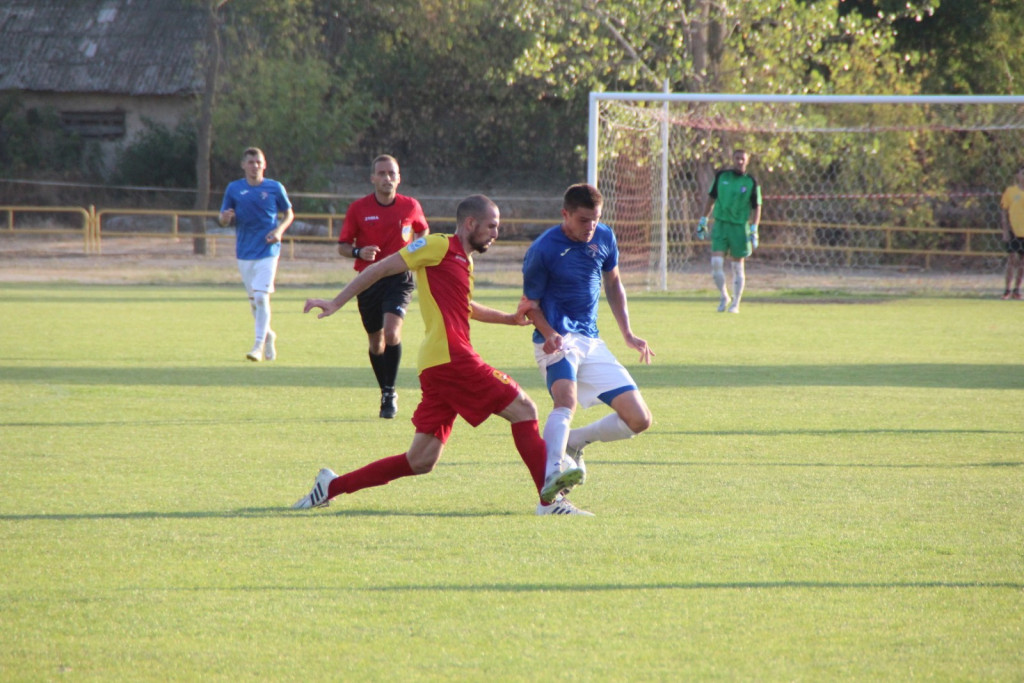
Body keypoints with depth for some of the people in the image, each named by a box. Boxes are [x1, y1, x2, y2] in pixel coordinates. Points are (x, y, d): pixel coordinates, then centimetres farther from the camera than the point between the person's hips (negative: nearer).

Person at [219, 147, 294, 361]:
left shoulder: (275, 188, 0)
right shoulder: (234, 189, 4)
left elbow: (289, 214, 10)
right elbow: (224, 220, 9)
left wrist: (279, 230, -9)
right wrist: (225, 218, -16)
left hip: (267, 251, -3)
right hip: (244, 252, 3)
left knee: (261, 297, -15)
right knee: (253, 300, 10)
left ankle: (259, 345, -11)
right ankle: (268, 335, 33)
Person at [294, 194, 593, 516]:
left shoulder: (463, 261, 25)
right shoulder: (439, 246, -2)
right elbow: (382, 268, -3)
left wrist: (508, 319, 44)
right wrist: (337, 303, -6)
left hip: (437, 367, 10)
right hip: (450, 356, -10)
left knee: (420, 461, 6)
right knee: (523, 410, -7)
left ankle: (332, 486, 10)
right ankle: (550, 501, -8)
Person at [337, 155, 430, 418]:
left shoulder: (410, 206, 1)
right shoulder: (358, 208, -2)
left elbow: (423, 231, 21)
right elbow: (342, 246, 2)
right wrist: (358, 252, -18)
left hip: (399, 279, -2)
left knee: (391, 332, -22)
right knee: (376, 341, 10)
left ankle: (390, 394, -12)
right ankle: (386, 393, 30)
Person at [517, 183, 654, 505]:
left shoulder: (604, 237, 6)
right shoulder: (542, 250, -11)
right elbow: (531, 303, -4)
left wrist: (627, 334, 15)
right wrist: (549, 334, -23)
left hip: (591, 342, 6)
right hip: (558, 341, -6)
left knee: (639, 420, 1)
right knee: (567, 400, -37)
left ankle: (573, 442, 20)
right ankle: (551, 477, -54)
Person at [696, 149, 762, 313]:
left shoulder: (751, 182, 0)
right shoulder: (721, 176, 5)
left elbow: (756, 207, 1)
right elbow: (711, 198, 14)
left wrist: (754, 230, -8)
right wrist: (703, 220, 12)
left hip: (740, 226, -1)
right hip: (721, 224, 1)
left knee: (738, 266, 3)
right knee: (716, 261, -10)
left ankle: (735, 304, 12)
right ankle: (724, 297, 9)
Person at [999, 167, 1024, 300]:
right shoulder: (1010, 191, -1)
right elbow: (1003, 211, 0)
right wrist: (1005, 230, -7)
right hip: (1013, 231, -3)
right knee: (1012, 259, -8)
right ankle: (1007, 289, -2)